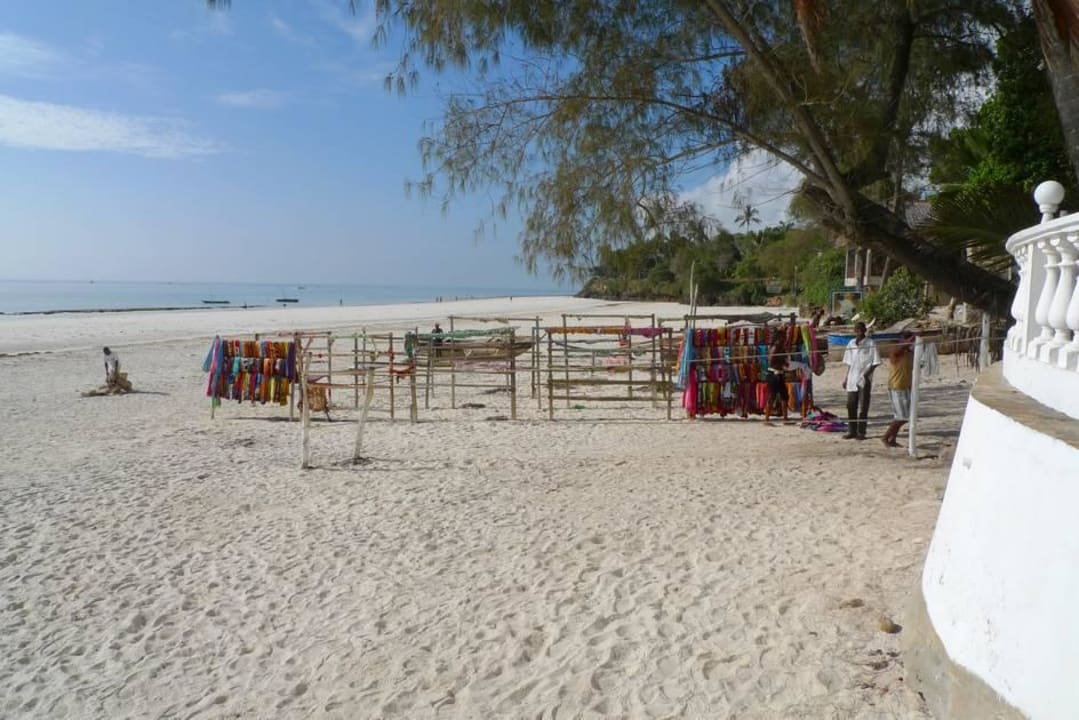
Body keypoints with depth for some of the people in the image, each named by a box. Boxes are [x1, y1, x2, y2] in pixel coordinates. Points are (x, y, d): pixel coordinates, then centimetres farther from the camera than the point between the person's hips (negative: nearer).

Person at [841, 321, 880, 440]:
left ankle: (861, 432, 7)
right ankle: (851, 431, 16)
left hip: (865, 380, -5)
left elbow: (875, 362, -5)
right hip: (852, 379, 5)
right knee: (850, 405, 6)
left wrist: (866, 374, -16)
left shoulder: (870, 344, -5)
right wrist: (846, 378, 13)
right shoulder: (851, 344, 10)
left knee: (863, 407, 1)